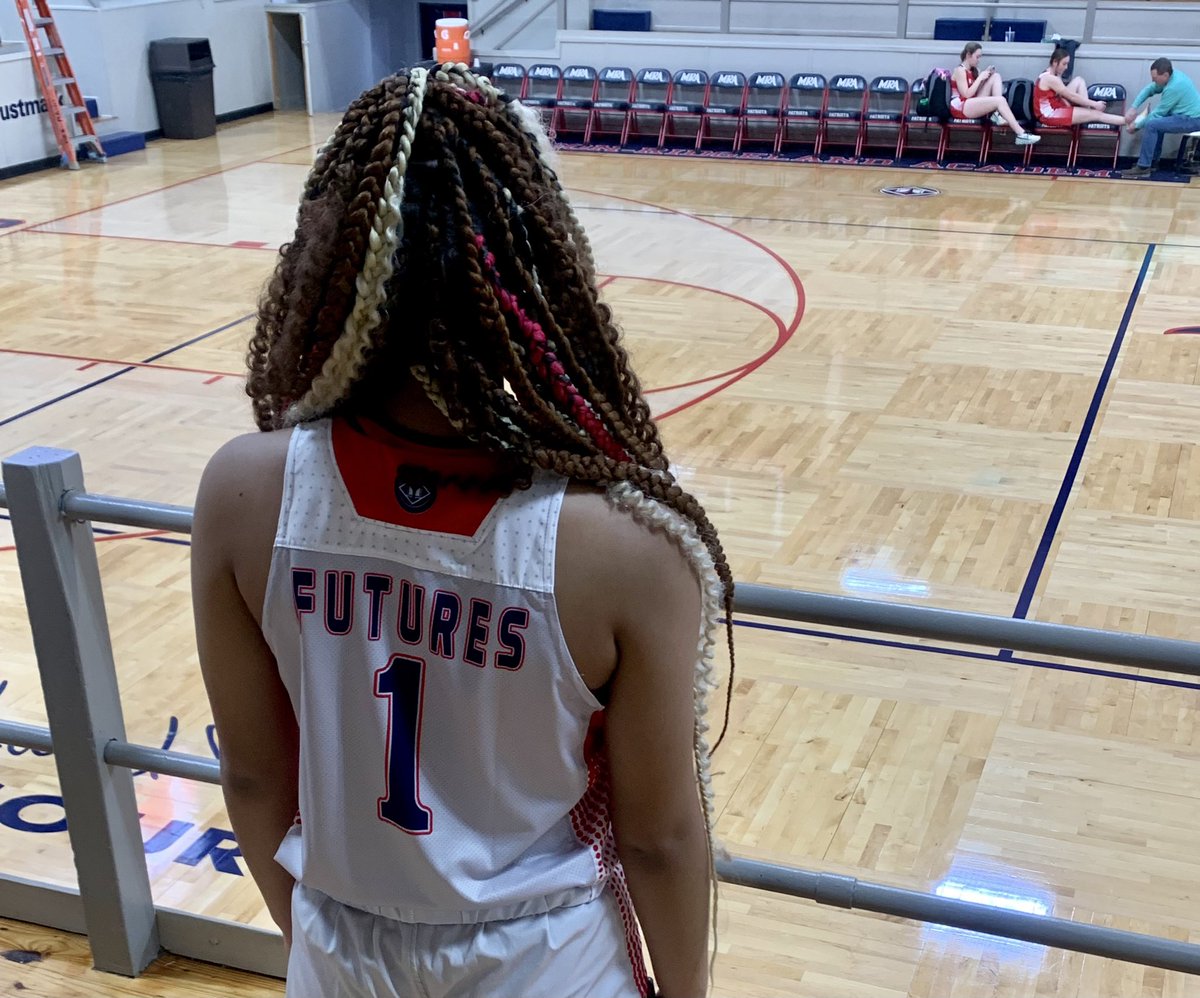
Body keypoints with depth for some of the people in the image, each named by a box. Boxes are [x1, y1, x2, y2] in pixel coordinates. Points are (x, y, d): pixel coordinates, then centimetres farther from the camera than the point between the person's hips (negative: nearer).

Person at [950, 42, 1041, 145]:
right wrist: (980, 78, -13)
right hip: (960, 107, -9)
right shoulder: (960, 71, -8)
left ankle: (997, 114, -14)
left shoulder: (973, 70, 19)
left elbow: (977, 91, 13)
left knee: (995, 77, 1)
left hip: (973, 104, 9)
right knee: (1000, 100, -26)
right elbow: (967, 95, -18)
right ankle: (1021, 135, -32)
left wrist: (986, 75, 2)